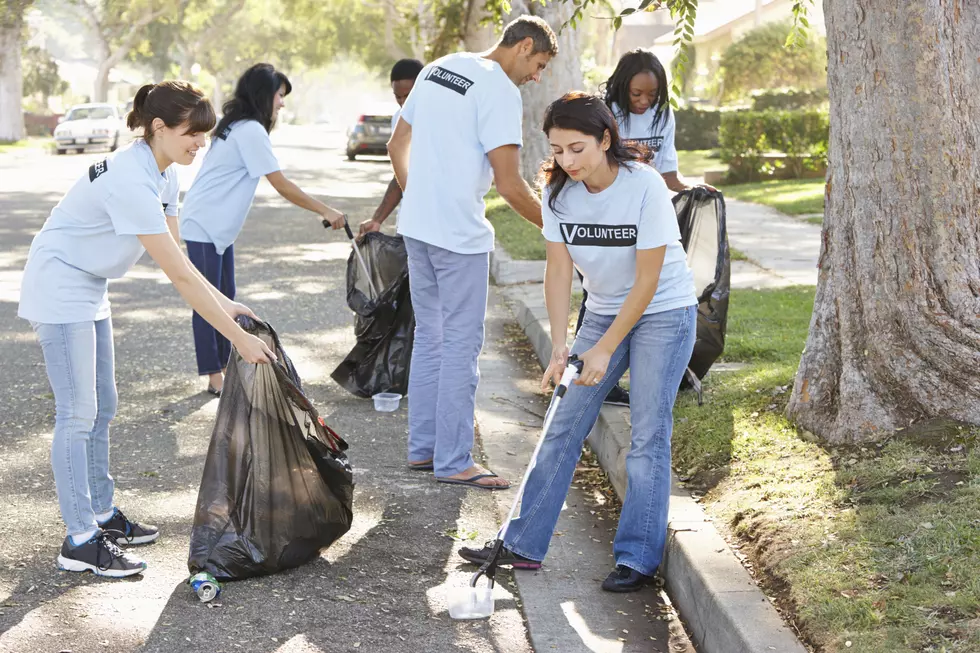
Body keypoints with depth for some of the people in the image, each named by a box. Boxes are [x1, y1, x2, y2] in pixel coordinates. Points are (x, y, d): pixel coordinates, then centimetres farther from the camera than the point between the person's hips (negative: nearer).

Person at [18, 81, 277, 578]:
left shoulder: (162, 172, 0)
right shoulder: (132, 182, -30)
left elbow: (177, 259, 5)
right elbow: (180, 276, -30)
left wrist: (224, 303, -6)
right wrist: (237, 338, -27)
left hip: (90, 289, 10)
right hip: (59, 290, -10)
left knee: (101, 408, 14)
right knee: (78, 414, -8)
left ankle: (102, 515, 25)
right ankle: (80, 542, -3)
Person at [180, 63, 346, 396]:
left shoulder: (237, 126, 13)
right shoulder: (251, 131, -18)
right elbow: (282, 185, -19)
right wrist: (325, 211, -15)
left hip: (220, 225, 10)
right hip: (205, 225, -10)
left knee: (225, 300, 12)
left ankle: (224, 369, 18)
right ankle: (214, 376, -2)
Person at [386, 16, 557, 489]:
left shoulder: (436, 69, 12)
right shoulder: (500, 91, -14)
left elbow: (397, 146, 18)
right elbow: (510, 186, -17)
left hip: (416, 227, 9)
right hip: (460, 236, -8)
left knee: (429, 338, 16)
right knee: (461, 347, -1)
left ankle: (421, 448, 23)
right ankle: (453, 462, 4)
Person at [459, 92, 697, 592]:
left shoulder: (644, 186, -24)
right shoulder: (559, 191, -10)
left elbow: (647, 281, -22)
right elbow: (558, 271, -7)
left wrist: (604, 350, -21)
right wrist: (560, 345, -18)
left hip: (664, 312, -5)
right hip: (604, 310, 5)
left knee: (649, 434, -7)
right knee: (564, 427, 3)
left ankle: (637, 557, 1)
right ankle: (524, 545, 9)